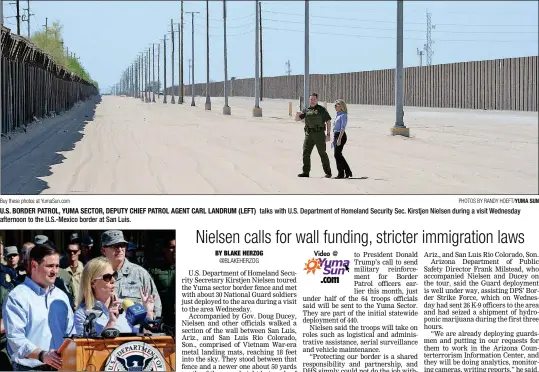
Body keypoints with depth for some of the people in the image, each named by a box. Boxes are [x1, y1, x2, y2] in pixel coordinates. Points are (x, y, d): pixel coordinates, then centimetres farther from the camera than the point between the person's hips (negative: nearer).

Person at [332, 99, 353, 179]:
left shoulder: (343, 115, -11)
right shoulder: (338, 115, 17)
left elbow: (343, 128, -18)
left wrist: (339, 139, -24)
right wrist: (334, 139, 21)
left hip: (341, 135, -9)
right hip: (336, 135, 9)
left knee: (337, 154, -9)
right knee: (337, 154, 9)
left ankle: (341, 173, -4)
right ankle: (347, 172, 16)